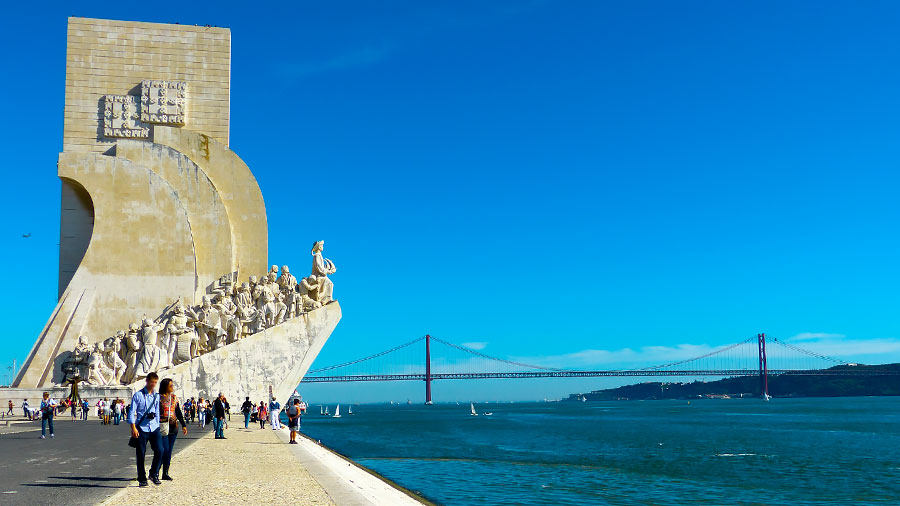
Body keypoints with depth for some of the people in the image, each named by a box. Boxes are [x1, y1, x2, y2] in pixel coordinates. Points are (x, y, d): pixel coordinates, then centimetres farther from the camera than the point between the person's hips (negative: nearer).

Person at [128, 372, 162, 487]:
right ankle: (142, 479, 12)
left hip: (154, 428, 4)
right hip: (141, 428, -3)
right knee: (140, 454, 1)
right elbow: (131, 412, -4)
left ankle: (154, 474, 7)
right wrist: (133, 428, -12)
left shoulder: (156, 396, 13)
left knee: (159, 450, -10)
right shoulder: (138, 395, -2)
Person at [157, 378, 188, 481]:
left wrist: (183, 425, 9)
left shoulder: (174, 398, 12)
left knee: (169, 451, 7)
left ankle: (165, 473, 13)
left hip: (173, 427, 5)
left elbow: (178, 412, 15)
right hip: (162, 426, -5)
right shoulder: (158, 397, -4)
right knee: (164, 450, -12)